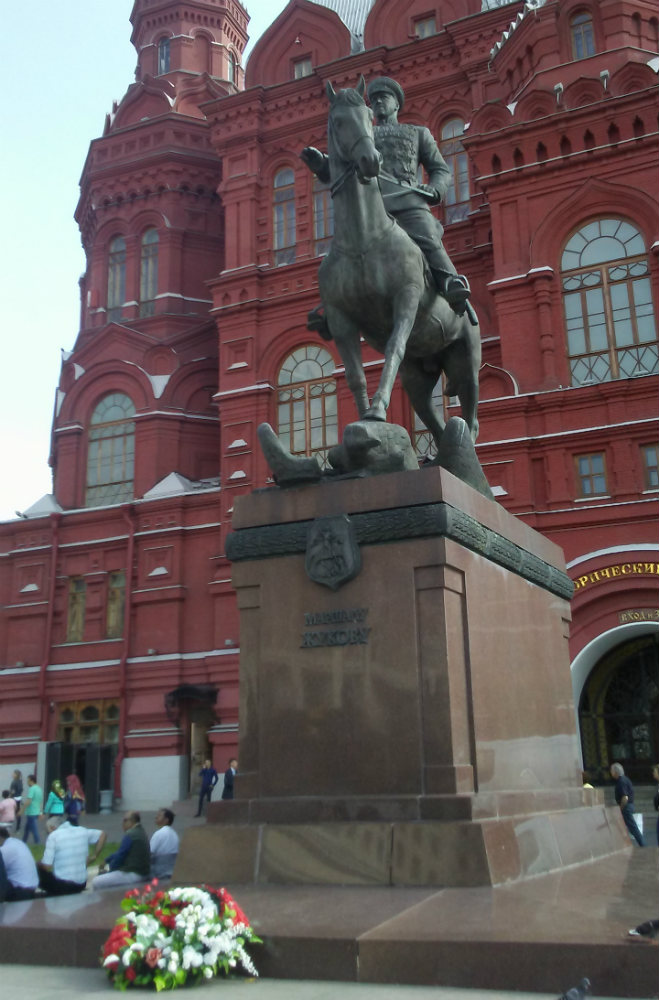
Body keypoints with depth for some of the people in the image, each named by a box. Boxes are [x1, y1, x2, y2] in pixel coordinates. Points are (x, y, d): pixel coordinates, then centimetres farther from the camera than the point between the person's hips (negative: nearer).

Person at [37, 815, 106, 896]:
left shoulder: (53, 836, -11)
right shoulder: (83, 831, 3)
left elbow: (46, 866, -12)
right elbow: (103, 834, 15)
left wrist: (39, 864, 10)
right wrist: (94, 857, 15)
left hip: (61, 885, -6)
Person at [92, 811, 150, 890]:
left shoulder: (130, 835, -16)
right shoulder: (140, 832, 13)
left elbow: (120, 855, -13)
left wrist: (108, 870, 3)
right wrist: (106, 860, 14)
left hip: (134, 874, -10)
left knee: (96, 883, -12)